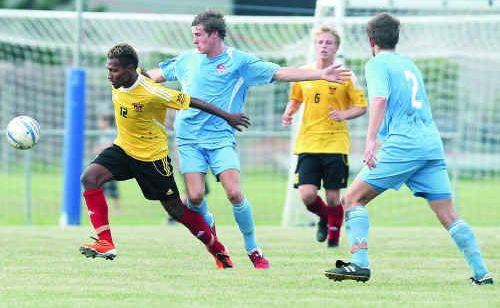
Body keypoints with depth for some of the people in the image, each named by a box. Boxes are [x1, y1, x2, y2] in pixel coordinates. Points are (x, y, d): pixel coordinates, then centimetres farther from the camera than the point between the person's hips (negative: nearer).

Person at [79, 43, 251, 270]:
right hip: (123, 148, 6)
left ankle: (218, 250, 25)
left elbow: (191, 101, -19)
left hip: (152, 156, -6)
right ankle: (105, 244, -18)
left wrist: (227, 117, -11)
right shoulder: (118, 83, -10)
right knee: (89, 178, -17)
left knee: (175, 209, 4)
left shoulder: (152, 93, -29)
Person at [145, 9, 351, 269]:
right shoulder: (187, 60, 10)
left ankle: (252, 249, 1)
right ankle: (206, 224, 26)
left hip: (221, 138, -2)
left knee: (234, 193, -17)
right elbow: (158, 75, 26)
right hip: (188, 138, 2)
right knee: (195, 197, -11)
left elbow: (280, 73, -3)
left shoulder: (239, 61, 0)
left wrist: (321, 75, -11)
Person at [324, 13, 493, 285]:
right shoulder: (409, 64, 24)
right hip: (432, 145, 7)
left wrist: (370, 140, -25)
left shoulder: (377, 64, 2)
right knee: (448, 215, 6)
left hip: (402, 145, -7)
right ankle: (481, 273, 0)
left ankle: (359, 264, -13)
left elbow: (379, 100, -16)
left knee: (353, 199, 0)